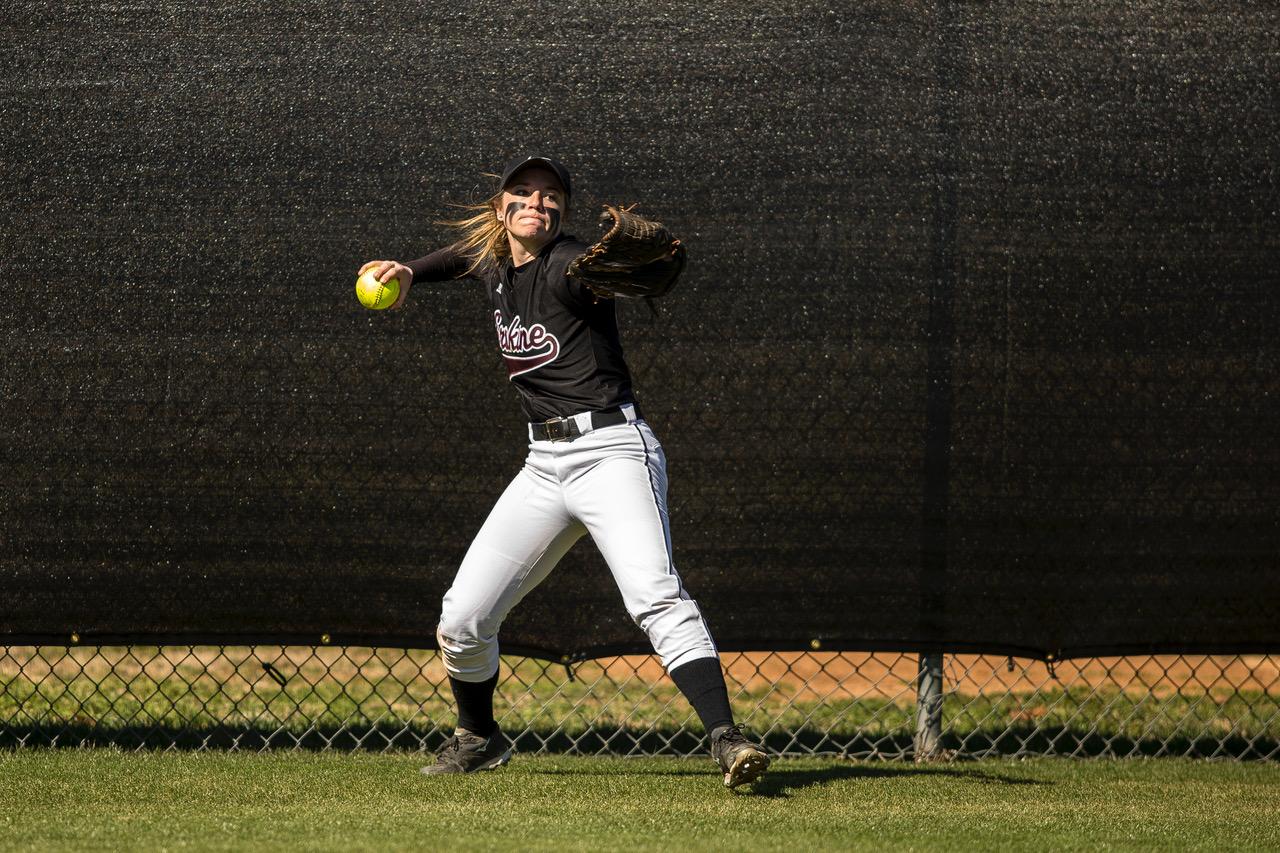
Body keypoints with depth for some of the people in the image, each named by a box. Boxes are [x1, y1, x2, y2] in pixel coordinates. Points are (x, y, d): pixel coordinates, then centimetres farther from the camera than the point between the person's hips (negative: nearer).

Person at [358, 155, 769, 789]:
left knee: (656, 597, -27)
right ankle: (479, 739, 30)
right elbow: (458, 255, 36)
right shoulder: (492, 262, 12)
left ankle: (726, 740, -35)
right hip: (544, 466, 7)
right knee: (461, 620, 5)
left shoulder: (567, 266, -11)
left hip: (611, 450, -7)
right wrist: (408, 272, 16)